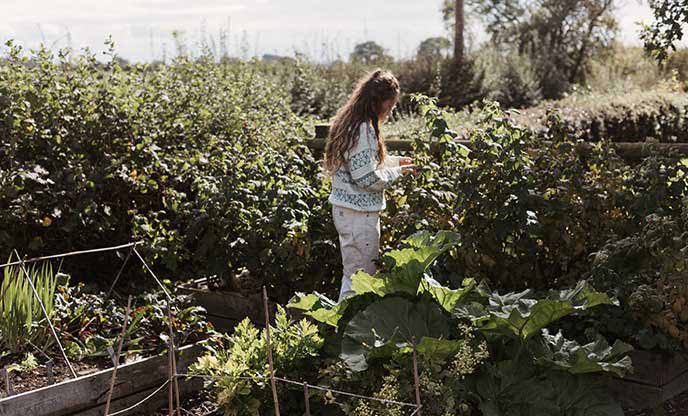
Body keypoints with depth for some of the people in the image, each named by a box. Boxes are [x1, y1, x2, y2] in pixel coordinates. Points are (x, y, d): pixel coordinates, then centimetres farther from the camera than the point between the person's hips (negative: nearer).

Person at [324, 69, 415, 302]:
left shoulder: (349, 123, 12)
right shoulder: (363, 130, -19)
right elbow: (368, 178, -21)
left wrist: (395, 160, 16)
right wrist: (397, 172, -6)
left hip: (345, 207, 10)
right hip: (359, 214, -10)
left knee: (352, 273, 17)